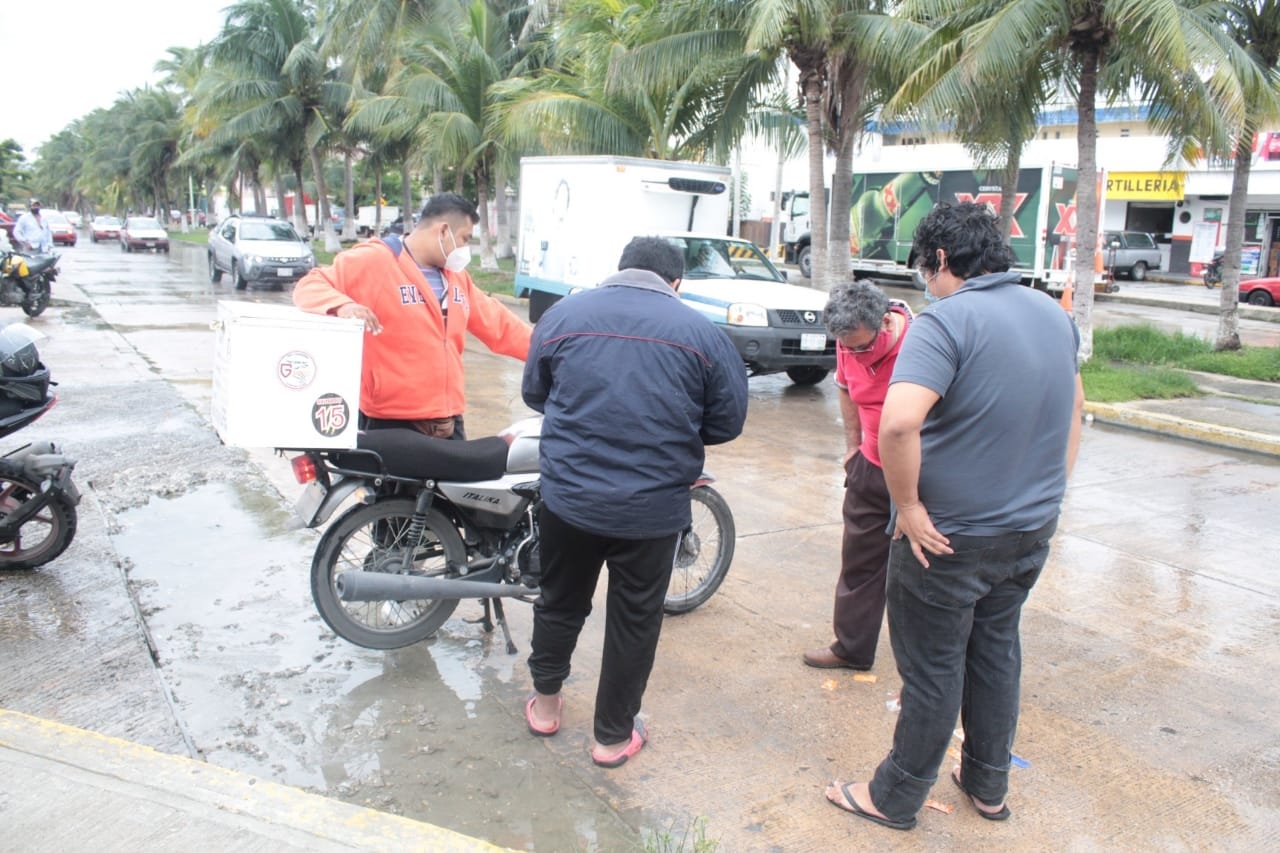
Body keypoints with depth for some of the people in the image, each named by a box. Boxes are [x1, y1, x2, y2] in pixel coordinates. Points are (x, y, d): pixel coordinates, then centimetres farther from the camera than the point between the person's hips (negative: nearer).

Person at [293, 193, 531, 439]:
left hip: (448, 422, 8)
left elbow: (497, 323, 20)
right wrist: (342, 305, -32)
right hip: (389, 422, -7)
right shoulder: (374, 261, -9)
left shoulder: (456, 276, 15)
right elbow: (309, 286, -11)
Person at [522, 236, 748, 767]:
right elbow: (728, 422, 0)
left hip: (568, 498, 2)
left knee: (560, 602, 23)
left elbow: (533, 394, 12)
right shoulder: (702, 333, -4)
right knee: (634, 619, 15)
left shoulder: (562, 315, 1)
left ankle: (545, 703, 40)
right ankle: (613, 736, 29)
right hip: (653, 507, -1)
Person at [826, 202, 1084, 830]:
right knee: (996, 649, 22)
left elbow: (899, 422, -36)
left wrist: (909, 504, -22)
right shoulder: (1055, 316, 5)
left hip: (948, 537, -7)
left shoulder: (947, 320, -22)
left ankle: (896, 798, 27)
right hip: (1032, 531, 7)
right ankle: (988, 785, 40)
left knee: (933, 669, 7)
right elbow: (1073, 405, 19)